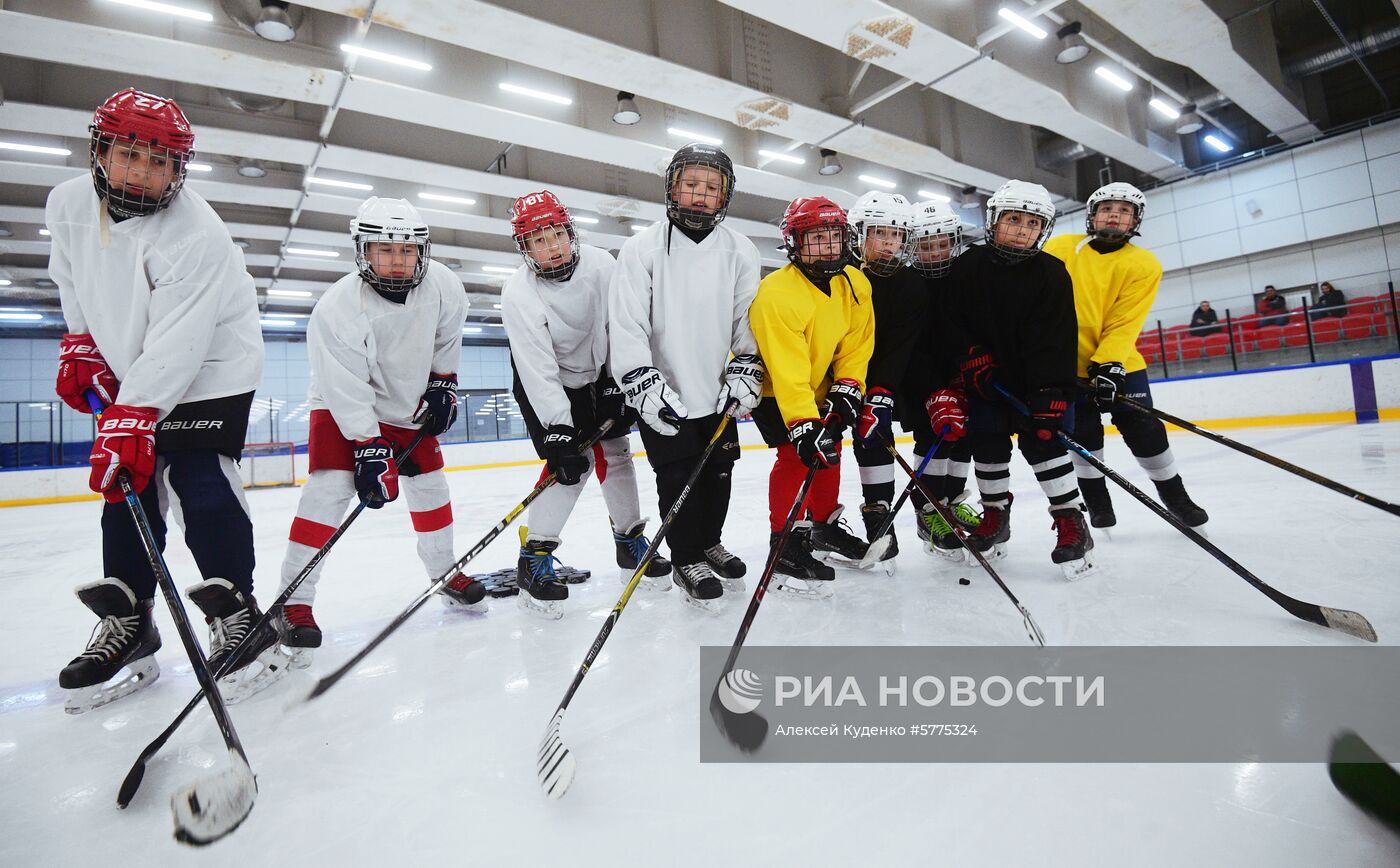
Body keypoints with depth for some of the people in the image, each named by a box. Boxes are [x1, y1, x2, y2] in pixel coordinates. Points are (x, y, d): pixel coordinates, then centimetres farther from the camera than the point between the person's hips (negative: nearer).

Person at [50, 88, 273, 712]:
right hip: (130, 370, 7)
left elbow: (177, 346, -29)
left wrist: (132, 417, -31)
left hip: (209, 371, -7)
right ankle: (127, 624, 17)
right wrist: (80, 346, 11)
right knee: (124, 482, 7)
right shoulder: (68, 204, -2)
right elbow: (72, 280, 18)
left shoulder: (195, 234, -24)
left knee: (199, 485, -15)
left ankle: (237, 614, -5)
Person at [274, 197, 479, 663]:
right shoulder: (337, 308, -29)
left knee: (430, 483, 7)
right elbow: (347, 390, -29)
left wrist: (442, 383, 1)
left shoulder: (442, 285, -18)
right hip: (344, 405, -4)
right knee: (329, 488, -18)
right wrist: (369, 449, -30)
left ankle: (445, 574, 26)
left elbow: (448, 338, 3)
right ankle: (294, 603, -8)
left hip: (409, 404, 4)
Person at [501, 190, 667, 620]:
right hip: (545, 386, -4)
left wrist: (618, 382, -12)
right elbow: (538, 369, -29)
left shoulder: (600, 264, -17)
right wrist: (558, 431, -32)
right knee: (573, 463, -14)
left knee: (615, 454, 4)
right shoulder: (519, 293, -26)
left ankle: (631, 541, 22)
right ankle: (534, 560, 0)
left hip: (598, 375, 4)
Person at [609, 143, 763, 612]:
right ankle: (687, 561, 23)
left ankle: (709, 543, 38)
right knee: (679, 481, 3)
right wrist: (645, 385, -18)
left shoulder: (740, 252, 2)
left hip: (718, 393, 4)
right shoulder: (642, 248, -8)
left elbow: (749, 322, 5)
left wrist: (744, 374, -5)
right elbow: (625, 324, -12)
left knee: (719, 473, 14)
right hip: (664, 396, -3)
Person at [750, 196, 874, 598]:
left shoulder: (856, 284, -8)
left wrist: (847, 388, -14)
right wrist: (803, 425, -38)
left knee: (829, 449, 13)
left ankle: (825, 524, 34)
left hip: (819, 384, 8)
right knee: (798, 454, -17)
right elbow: (787, 371, -35)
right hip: (770, 385, -7)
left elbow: (856, 344, -1)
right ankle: (786, 546, -5)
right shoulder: (777, 293, -31)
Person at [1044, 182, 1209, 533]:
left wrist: (1107, 364, -25)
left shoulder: (1144, 264, -1)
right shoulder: (1060, 247, 0)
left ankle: (1175, 495, 27)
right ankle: (1096, 501, 20)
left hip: (1117, 363, 1)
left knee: (1146, 431, 5)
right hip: (1066, 362, -1)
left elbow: (1124, 324, -11)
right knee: (1083, 434, 1)